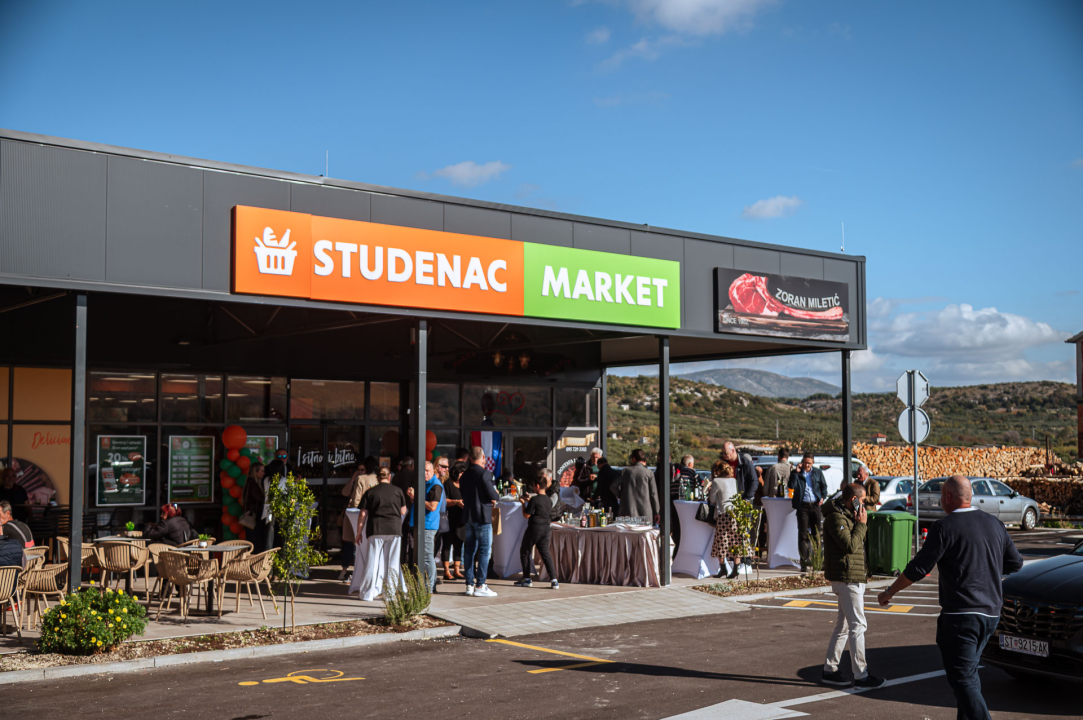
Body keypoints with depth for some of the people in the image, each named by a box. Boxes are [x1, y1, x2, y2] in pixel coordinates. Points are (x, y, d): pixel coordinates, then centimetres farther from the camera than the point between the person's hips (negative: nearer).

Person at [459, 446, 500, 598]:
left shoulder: (464, 475, 10)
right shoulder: (484, 473, -13)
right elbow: (493, 496, -16)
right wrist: (497, 496, 8)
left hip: (468, 516, 7)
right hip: (482, 517, -7)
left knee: (469, 550, 10)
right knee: (484, 551, -4)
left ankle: (469, 585, 13)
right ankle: (480, 586, -7)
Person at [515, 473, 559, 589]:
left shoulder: (534, 499, -14)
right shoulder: (548, 500, 10)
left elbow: (526, 515, -13)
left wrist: (523, 503, 2)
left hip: (534, 529, -7)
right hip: (545, 529, 7)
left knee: (524, 552, 10)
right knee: (545, 553, 6)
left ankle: (526, 579, 12)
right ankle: (554, 580, -6)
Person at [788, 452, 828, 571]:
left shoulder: (818, 472, 10)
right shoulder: (796, 473, 3)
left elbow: (824, 486, 16)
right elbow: (791, 486, -9)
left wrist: (822, 497, -1)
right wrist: (796, 472, -16)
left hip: (815, 504, 2)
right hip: (803, 505, -2)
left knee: (816, 533, 7)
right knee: (803, 533, -2)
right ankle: (804, 561, 0)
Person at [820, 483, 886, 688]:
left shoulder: (847, 516, 17)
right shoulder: (836, 518, -15)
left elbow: (862, 540, 22)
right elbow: (850, 545, -22)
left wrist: (861, 523, 7)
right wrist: (861, 523, -14)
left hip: (854, 577, 11)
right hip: (846, 578, -11)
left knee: (843, 625, 13)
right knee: (857, 625, -7)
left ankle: (829, 670, 18)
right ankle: (861, 675, -2)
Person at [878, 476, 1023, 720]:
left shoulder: (945, 527, -11)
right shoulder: (994, 524, 9)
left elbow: (918, 569, -13)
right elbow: (1015, 563, 18)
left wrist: (889, 592, 0)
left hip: (960, 615, -8)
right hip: (991, 613, 8)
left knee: (963, 679, -5)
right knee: (970, 672, 21)